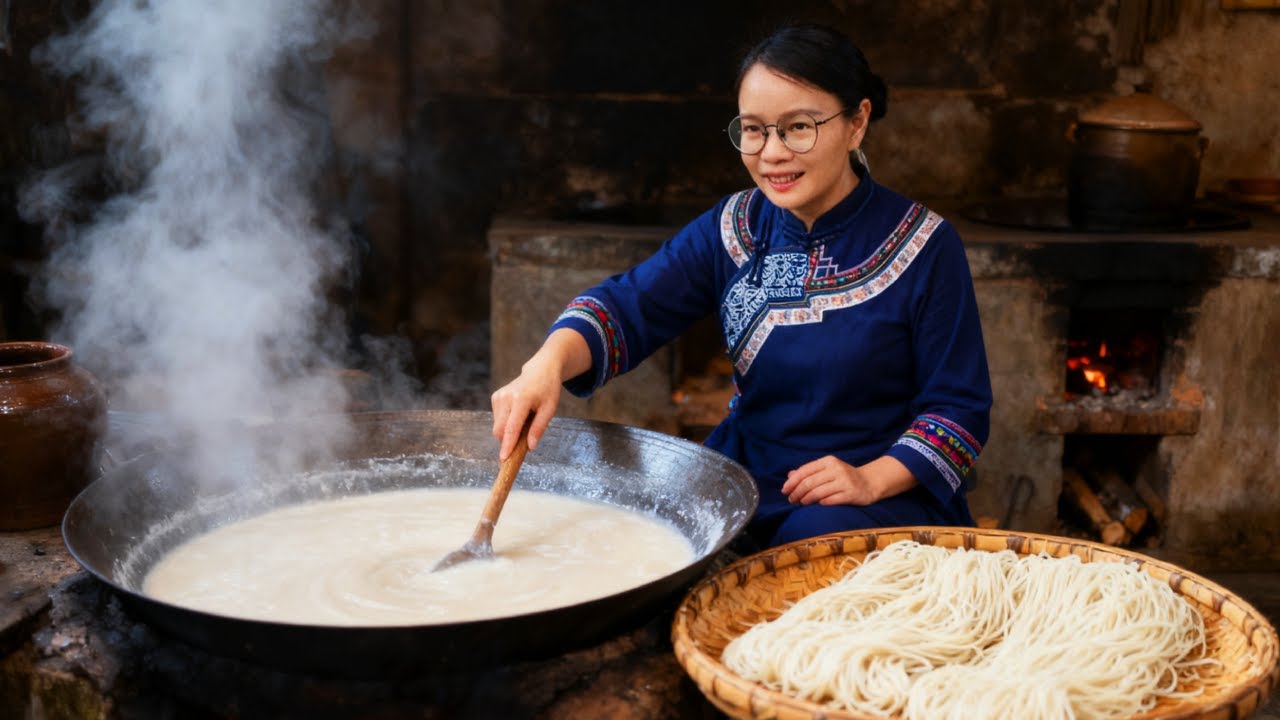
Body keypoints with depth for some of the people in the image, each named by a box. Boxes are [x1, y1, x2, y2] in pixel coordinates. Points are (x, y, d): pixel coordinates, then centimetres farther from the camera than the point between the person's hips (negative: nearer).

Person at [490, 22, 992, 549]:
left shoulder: (923, 246, -7)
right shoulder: (733, 227, 3)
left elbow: (959, 405, -5)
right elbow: (628, 307, -9)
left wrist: (873, 480, -22)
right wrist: (548, 364, -31)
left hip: (886, 492, -3)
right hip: (747, 478, 4)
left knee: (818, 539, -35)